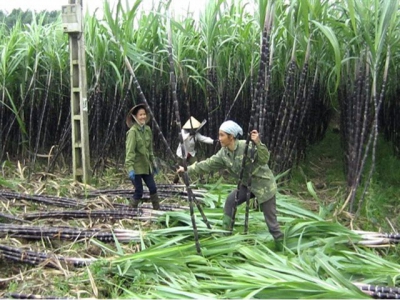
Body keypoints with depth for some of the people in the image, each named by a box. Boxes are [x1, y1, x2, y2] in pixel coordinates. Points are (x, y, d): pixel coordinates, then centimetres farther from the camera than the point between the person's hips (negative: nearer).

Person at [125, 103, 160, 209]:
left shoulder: (147, 129, 7)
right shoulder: (133, 131, -15)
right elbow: (130, 151, -22)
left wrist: (153, 163, 20)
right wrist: (130, 168, -29)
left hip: (146, 165, 7)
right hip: (136, 167, -7)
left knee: (153, 188, 9)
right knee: (139, 191, -1)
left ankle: (157, 209, 22)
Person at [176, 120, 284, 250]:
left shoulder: (247, 146, -27)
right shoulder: (224, 153, -6)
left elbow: (264, 160, -33)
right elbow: (208, 164, -1)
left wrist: (258, 143, -48)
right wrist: (188, 169, -2)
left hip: (263, 184, -6)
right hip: (247, 184, 6)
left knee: (270, 219, 0)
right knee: (230, 201, -2)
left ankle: (280, 247, 16)